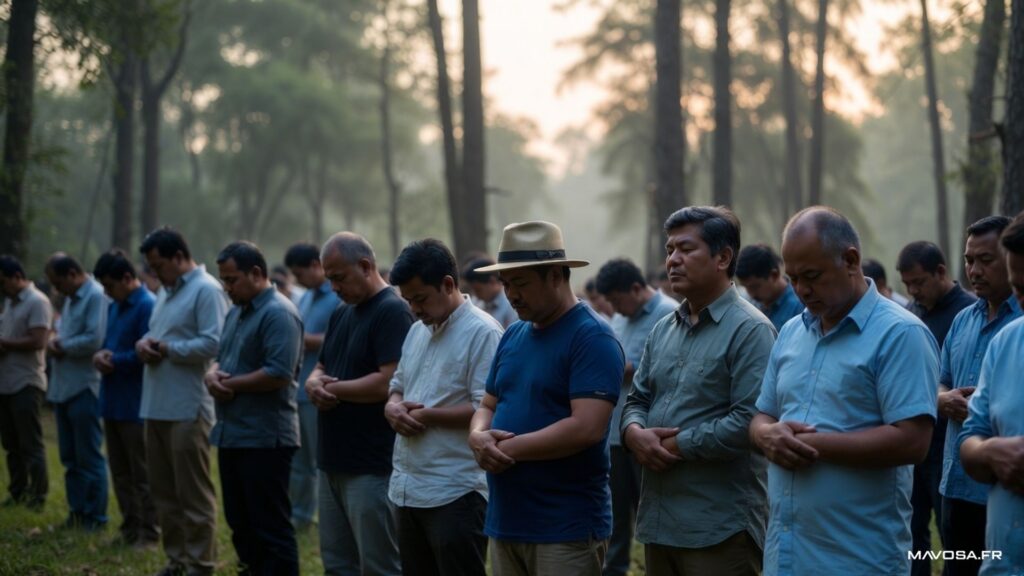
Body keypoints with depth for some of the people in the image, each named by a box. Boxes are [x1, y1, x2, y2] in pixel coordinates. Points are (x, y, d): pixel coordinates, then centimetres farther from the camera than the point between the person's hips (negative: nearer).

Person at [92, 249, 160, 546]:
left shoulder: (147, 307, -16)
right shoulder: (114, 308, 13)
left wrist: (113, 361, -11)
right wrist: (100, 355, -2)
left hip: (136, 404, -9)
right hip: (113, 401, 9)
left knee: (142, 474, -1)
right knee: (120, 471, 15)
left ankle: (149, 535, 5)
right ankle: (130, 530, 23)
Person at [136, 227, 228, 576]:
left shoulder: (206, 290, -12)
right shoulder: (167, 290, 19)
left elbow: (213, 344, -21)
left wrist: (167, 348, -13)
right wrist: (144, 343, 1)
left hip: (187, 409, -10)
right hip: (156, 405, 10)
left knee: (193, 494, -3)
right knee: (164, 491, 15)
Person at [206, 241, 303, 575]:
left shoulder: (278, 314, -15)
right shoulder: (237, 312, 16)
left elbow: (278, 373, -23)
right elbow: (223, 360, 22)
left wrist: (230, 384, -13)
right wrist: (212, 374, -2)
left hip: (265, 438, -10)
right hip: (233, 435, 10)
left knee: (271, 527, -5)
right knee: (241, 523, 16)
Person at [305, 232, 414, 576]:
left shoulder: (392, 311, -12)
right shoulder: (341, 314, 16)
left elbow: (388, 383, -22)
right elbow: (320, 369, 20)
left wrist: (334, 388, -9)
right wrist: (315, 383, -4)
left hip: (373, 468, -9)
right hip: (335, 463, 9)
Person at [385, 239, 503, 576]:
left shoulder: (482, 332, -12)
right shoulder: (417, 331, 15)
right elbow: (397, 386, 23)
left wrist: (426, 416, -14)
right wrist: (393, 408, 0)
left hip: (455, 495, -9)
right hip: (408, 488, 9)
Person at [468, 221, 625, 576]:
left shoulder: (592, 337, -12)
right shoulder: (512, 336, 13)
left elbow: (586, 428, -21)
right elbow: (488, 406, 18)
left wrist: (506, 448, -16)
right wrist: (479, 437, -6)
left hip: (567, 529, -8)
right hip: (505, 521, 8)